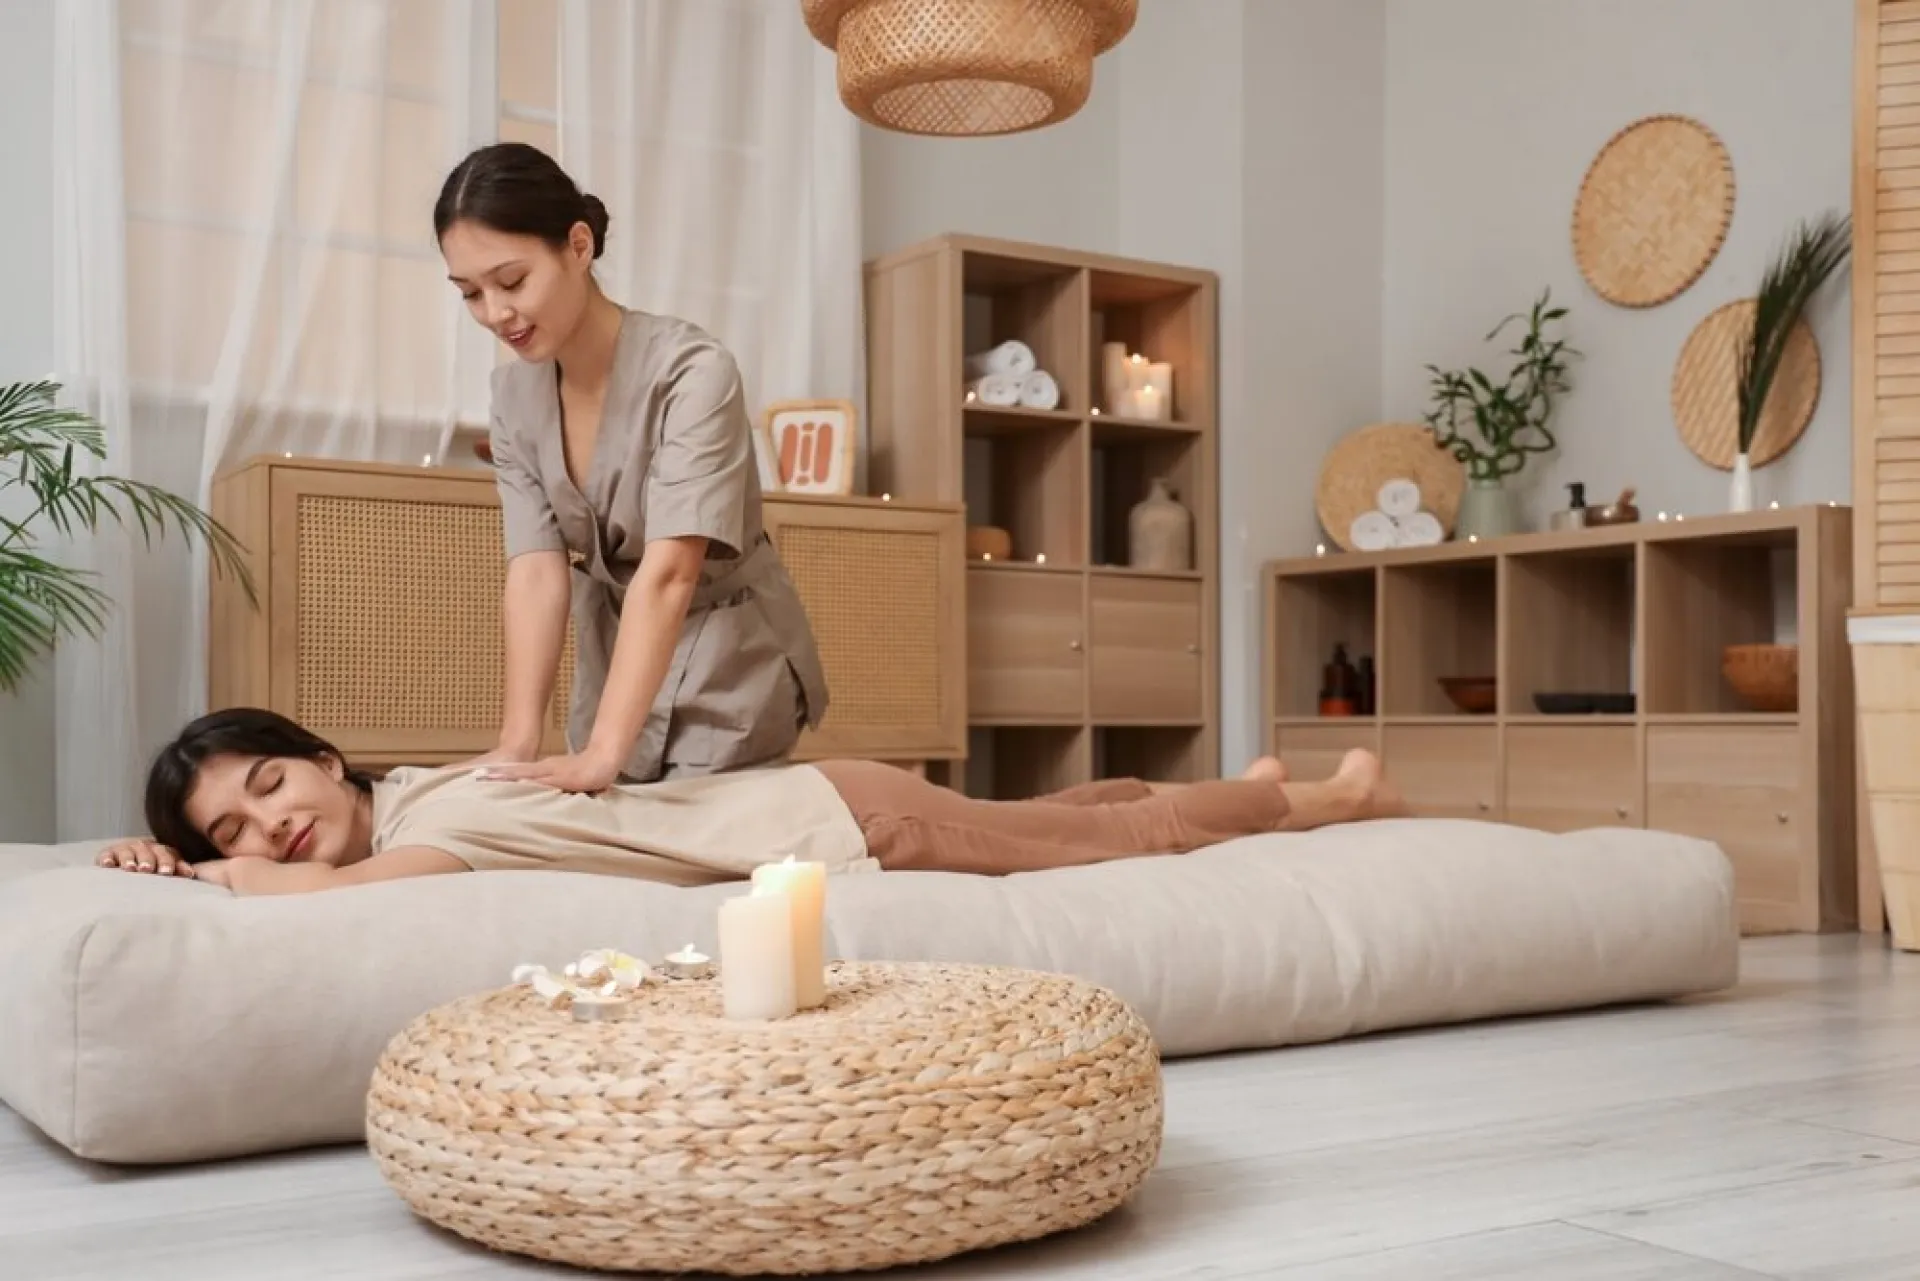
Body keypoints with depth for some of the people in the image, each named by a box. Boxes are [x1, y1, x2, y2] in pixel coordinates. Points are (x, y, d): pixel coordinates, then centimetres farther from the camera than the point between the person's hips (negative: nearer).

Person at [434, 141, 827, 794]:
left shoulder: (692, 370, -26)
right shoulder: (513, 395, -6)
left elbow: (668, 573, -36)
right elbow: (537, 570, -16)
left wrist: (604, 752, -45)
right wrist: (517, 742, -30)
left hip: (726, 666, -5)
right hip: (614, 656, 5)